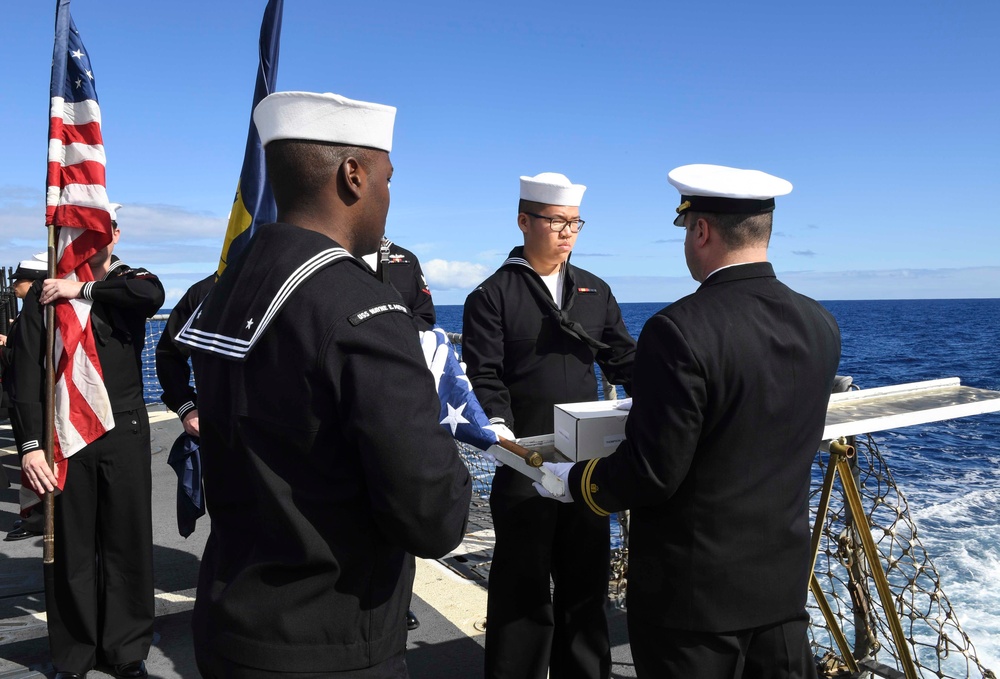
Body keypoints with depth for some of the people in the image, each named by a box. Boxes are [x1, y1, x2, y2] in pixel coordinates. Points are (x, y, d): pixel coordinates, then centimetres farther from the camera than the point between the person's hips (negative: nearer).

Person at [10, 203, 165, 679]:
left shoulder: (130, 283, 6)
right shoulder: (46, 292, 4)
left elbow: (153, 294, -21)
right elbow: (26, 372, -2)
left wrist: (84, 290, -15)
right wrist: (29, 443, -10)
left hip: (125, 431, 0)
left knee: (128, 542, 7)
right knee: (70, 546, 7)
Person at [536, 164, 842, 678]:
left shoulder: (681, 330, -23)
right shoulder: (819, 325, -1)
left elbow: (652, 472, -20)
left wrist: (572, 480, -2)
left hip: (693, 590, -6)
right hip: (784, 582, 6)